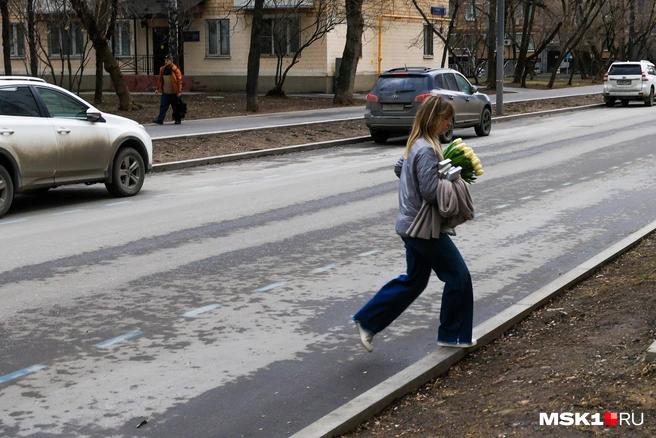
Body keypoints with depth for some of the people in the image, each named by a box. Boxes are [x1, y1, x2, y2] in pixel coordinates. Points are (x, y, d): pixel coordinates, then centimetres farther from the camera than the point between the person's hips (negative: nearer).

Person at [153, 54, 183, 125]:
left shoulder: (175, 69, -8)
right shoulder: (162, 69, 8)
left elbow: (179, 80, -9)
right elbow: (160, 80, 16)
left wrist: (179, 91, -13)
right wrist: (158, 89, 12)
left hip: (174, 93, -5)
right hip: (165, 92, 5)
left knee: (176, 107, 5)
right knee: (163, 106, -2)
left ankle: (178, 120, 17)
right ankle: (160, 120, -4)